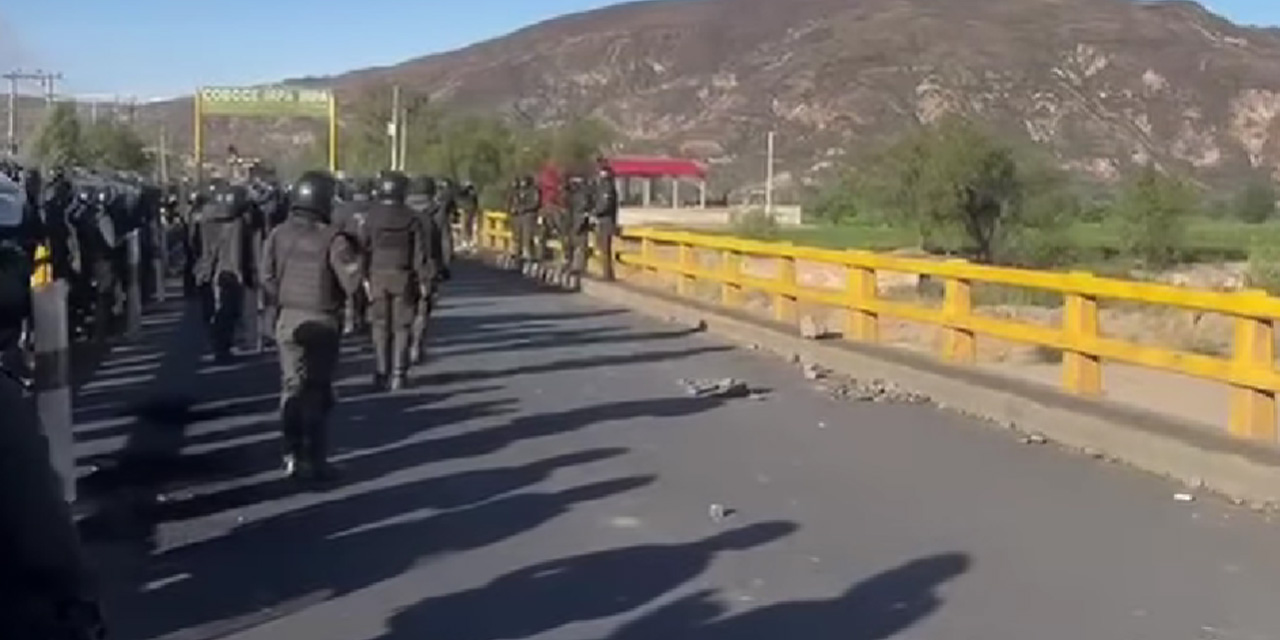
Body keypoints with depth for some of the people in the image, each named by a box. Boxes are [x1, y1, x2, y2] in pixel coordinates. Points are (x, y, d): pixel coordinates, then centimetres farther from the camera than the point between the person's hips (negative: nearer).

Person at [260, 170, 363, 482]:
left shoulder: (278, 234, -3)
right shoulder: (332, 238, -17)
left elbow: (267, 279, -2)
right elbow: (352, 283, -18)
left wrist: (281, 304, 13)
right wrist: (354, 257, 0)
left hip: (288, 318, 4)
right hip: (322, 321, -4)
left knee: (292, 386, 15)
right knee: (318, 390, 6)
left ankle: (293, 455, 16)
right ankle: (314, 460, 9)